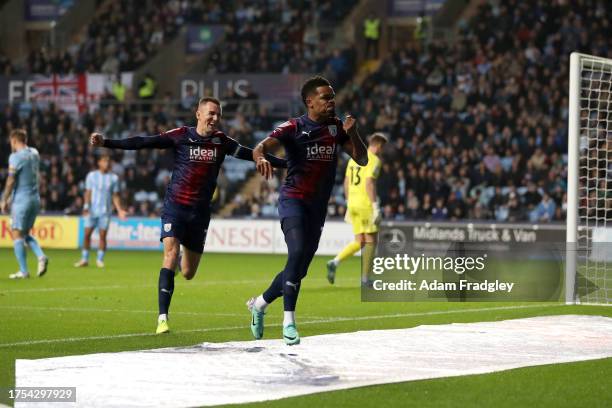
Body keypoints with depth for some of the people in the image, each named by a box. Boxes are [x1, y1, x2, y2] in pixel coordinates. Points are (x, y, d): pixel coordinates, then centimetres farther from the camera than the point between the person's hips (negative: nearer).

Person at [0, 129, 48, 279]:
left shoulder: (15, 157, -12)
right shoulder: (34, 153, 9)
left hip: (21, 199, -7)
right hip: (35, 198, 7)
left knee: (17, 234, -1)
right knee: (25, 233, 18)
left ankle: (23, 271, -4)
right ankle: (41, 256, -5)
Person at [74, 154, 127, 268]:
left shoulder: (113, 178, 8)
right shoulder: (92, 175, 6)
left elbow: (115, 196, 10)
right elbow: (88, 192, 3)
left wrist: (119, 210, 0)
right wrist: (86, 207, -10)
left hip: (105, 211, 0)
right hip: (92, 210, 0)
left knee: (103, 235, -4)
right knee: (87, 234, -2)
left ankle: (100, 259, 5)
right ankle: (84, 259, 7)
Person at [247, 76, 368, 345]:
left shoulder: (336, 127, 7)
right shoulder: (293, 128, -10)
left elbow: (362, 159, 7)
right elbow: (261, 147, -23)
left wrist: (352, 133, -11)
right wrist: (260, 158, -47)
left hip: (318, 206, 6)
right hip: (293, 199, -6)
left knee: (300, 269, 9)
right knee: (297, 253, -26)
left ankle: (260, 304, 32)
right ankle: (289, 320, -24)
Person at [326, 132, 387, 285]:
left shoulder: (354, 158, 15)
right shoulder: (374, 160, -9)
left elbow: (346, 182, 18)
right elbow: (369, 183, -19)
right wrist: (376, 207, -20)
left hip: (353, 204, 8)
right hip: (365, 204, -8)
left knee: (359, 242, 12)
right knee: (370, 241, 2)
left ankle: (335, 262, -7)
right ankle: (365, 278, 3)